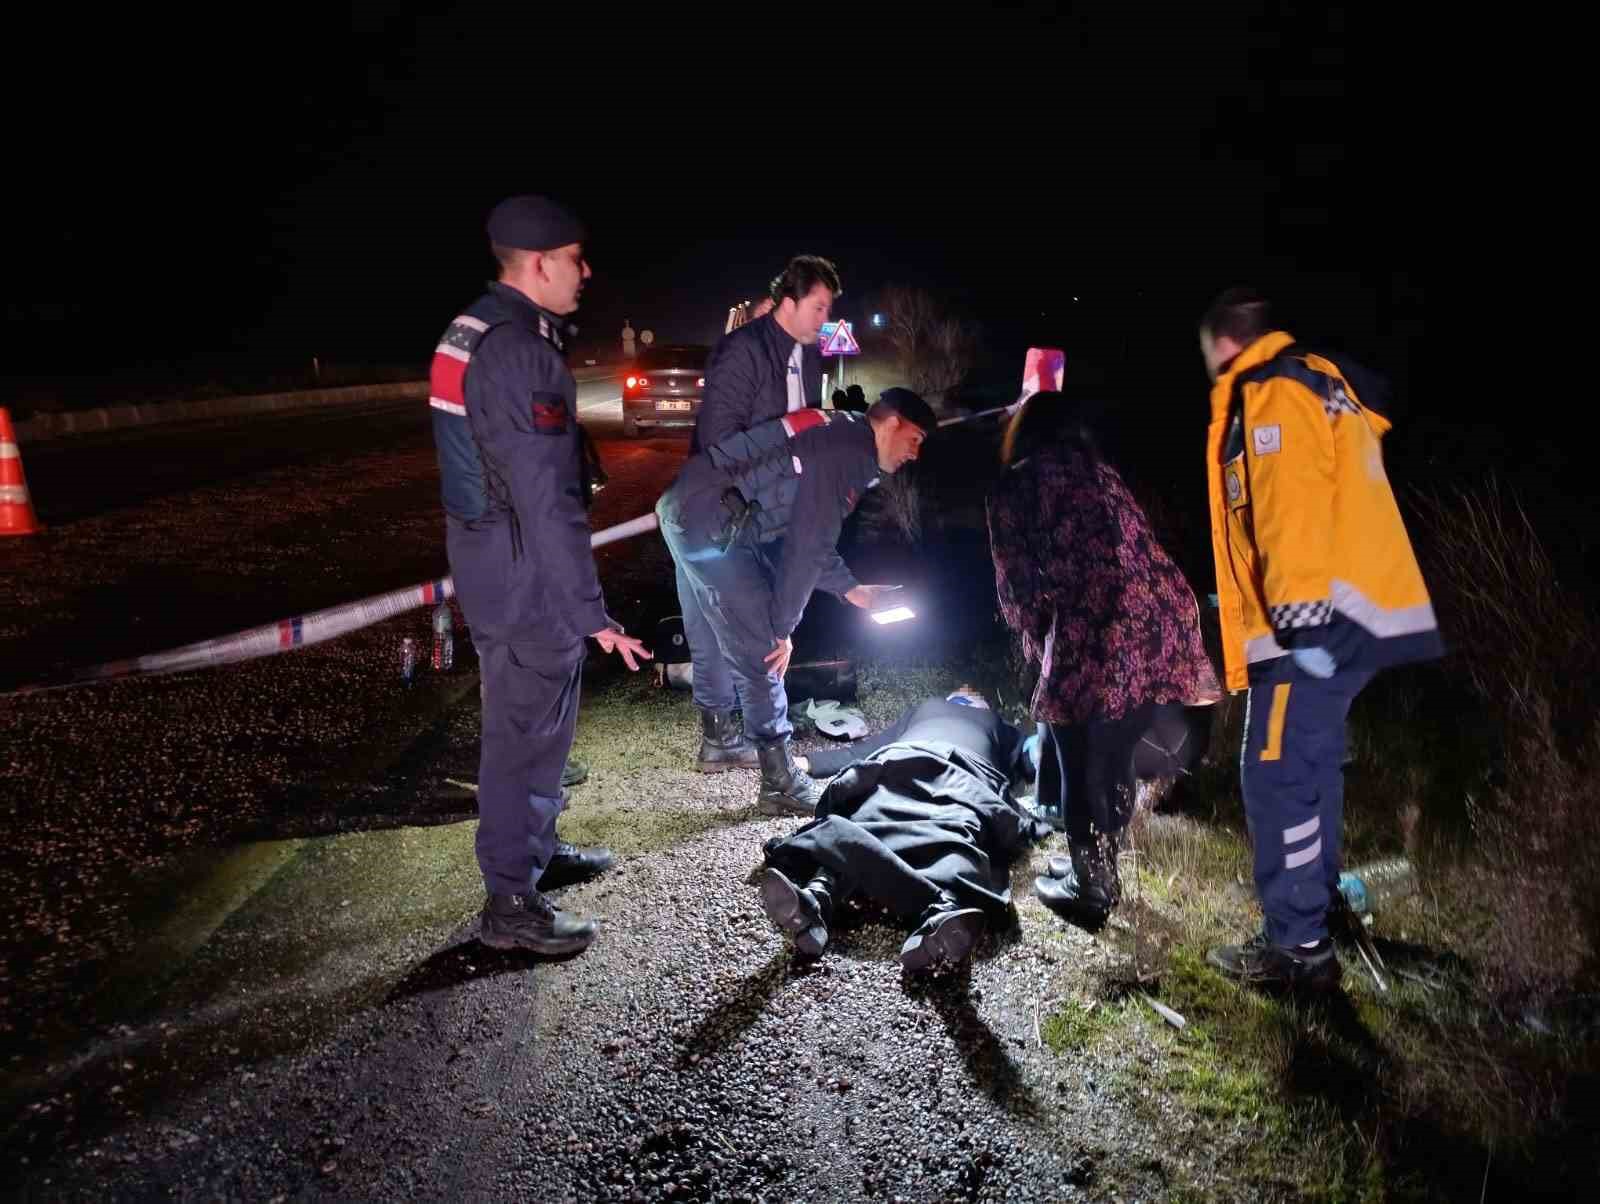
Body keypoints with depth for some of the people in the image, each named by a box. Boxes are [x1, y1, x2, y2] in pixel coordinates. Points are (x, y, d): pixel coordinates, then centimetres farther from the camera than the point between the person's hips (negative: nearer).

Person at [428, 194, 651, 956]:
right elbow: (548, 501, -27)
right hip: (525, 576, -10)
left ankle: (535, 849, 37)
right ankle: (510, 901, 13)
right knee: (524, 728, 1)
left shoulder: (473, 331, 9)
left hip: (488, 557, 10)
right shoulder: (520, 354, -23)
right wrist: (593, 612, -24)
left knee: (535, 716, 21)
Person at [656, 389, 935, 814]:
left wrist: (849, 587, 25)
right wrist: (784, 628, -10)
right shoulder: (849, 452, -13)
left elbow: (807, 536, 25)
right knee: (758, 648, -6)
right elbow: (808, 547, -15)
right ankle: (780, 782, 1)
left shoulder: (839, 438, 18)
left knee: (712, 644, 23)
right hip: (711, 523, -10)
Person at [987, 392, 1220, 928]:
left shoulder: (1014, 486, 11)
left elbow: (1017, 586, 11)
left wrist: (1041, 641, 29)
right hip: (1165, 622, 6)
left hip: (1096, 634, -6)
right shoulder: (1103, 471, 26)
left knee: (1082, 769, 13)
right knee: (1112, 759, 24)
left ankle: (1091, 889, 26)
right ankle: (1098, 867, 40)